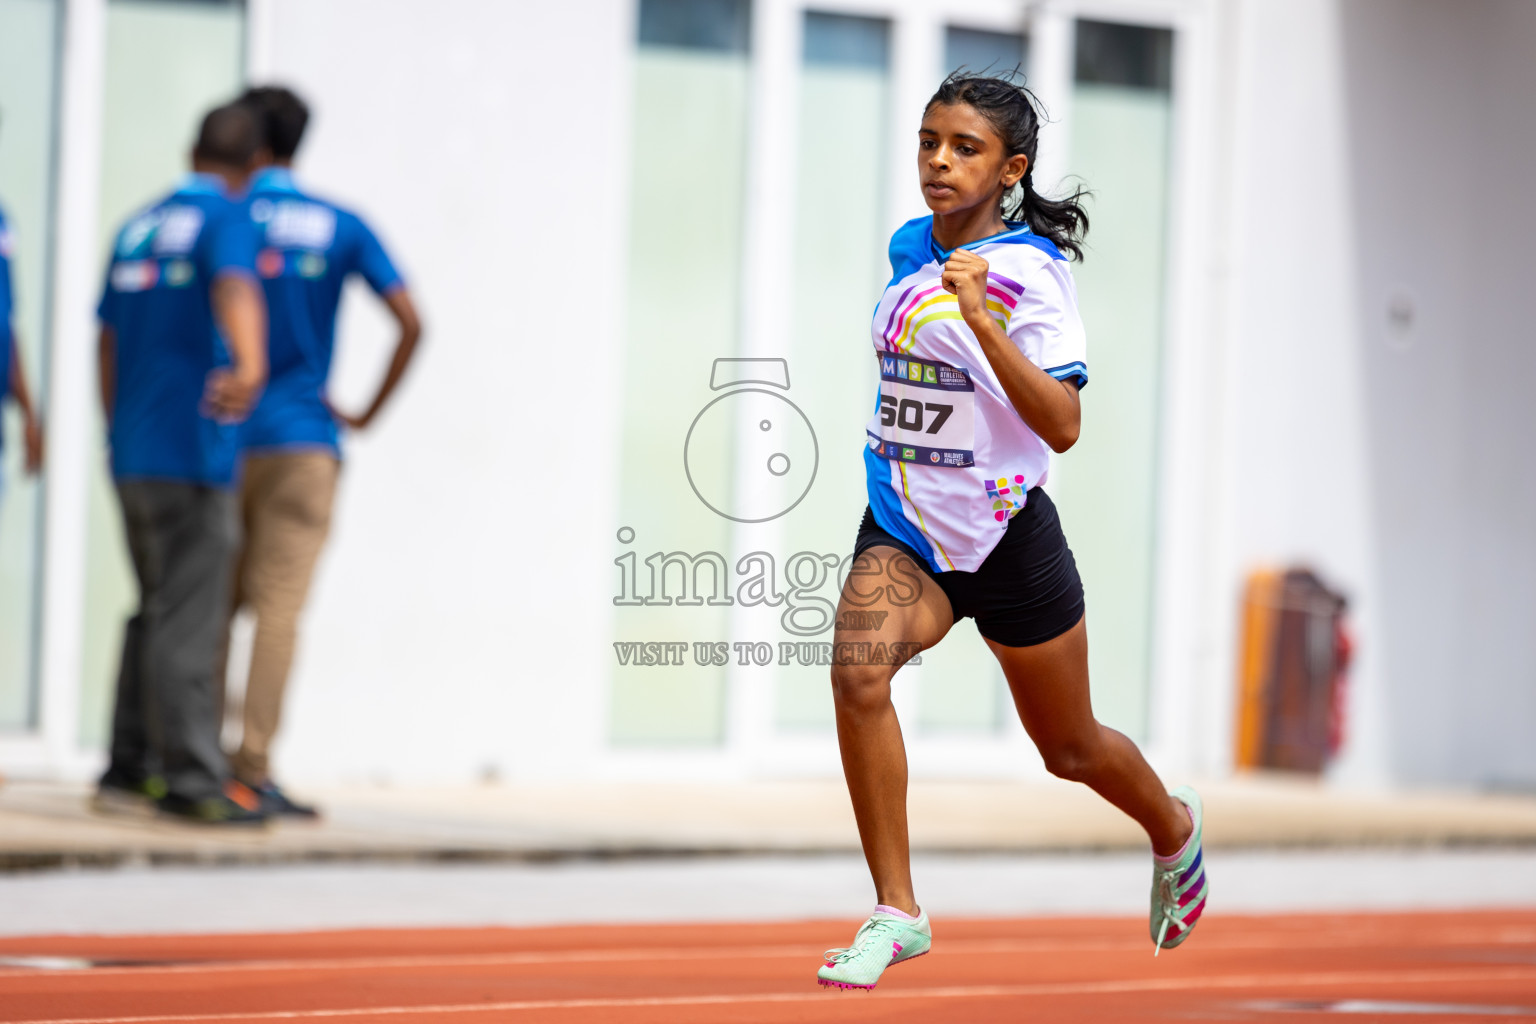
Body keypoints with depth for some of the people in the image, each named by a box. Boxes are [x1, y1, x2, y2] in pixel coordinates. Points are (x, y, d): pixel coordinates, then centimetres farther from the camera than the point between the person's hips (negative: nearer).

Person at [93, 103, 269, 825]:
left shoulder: (137, 229, 15)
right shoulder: (225, 219, -7)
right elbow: (235, 289, -29)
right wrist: (250, 366, -47)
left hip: (132, 458, 8)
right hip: (192, 452, -7)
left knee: (157, 614, 14)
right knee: (186, 622, -7)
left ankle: (128, 770, 14)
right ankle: (191, 781, -7)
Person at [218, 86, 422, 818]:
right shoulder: (342, 229, 5)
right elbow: (410, 323, -4)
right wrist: (368, 414, 3)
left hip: (221, 439, 1)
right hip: (302, 441, -1)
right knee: (279, 604, -5)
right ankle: (252, 769, -11)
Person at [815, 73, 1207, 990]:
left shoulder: (1031, 272, -15)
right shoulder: (908, 251, 3)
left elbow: (1062, 426, -27)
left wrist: (980, 318, -34)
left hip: (1007, 536, -4)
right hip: (902, 532, 4)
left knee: (1071, 749, 14)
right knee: (858, 671, -27)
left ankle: (1175, 829, 49)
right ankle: (897, 913, -20)